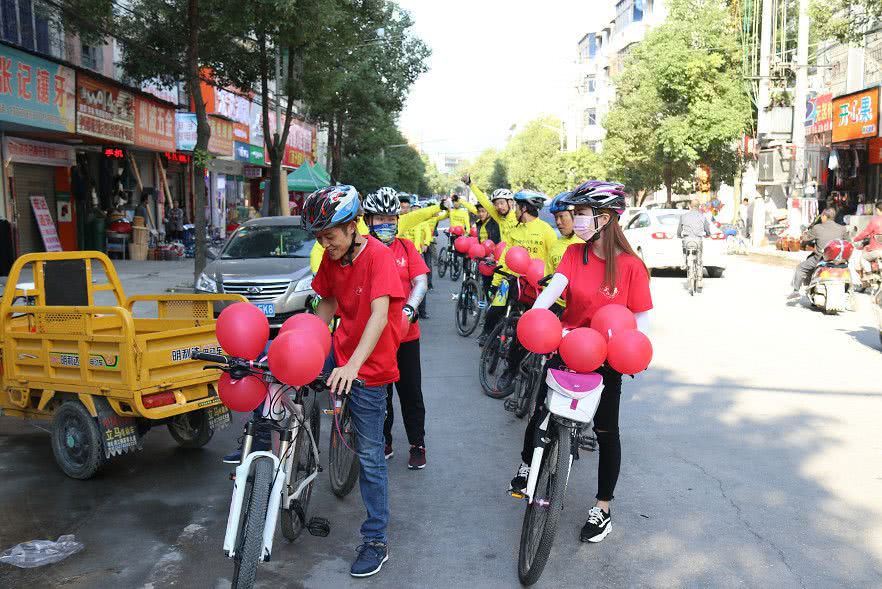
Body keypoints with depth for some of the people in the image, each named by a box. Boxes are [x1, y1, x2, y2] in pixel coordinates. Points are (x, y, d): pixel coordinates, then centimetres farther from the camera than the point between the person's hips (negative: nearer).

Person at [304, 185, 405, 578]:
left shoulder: (378, 255, -21)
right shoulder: (331, 257, 1)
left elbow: (379, 314, -30)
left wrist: (353, 365, -41)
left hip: (369, 367, -6)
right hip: (339, 350, 6)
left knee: (370, 457, 1)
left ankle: (376, 542, 14)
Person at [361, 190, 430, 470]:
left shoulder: (406, 247, 3)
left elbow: (420, 282, -4)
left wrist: (409, 308, -21)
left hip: (406, 332, 1)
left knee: (410, 392, 7)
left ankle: (418, 444, 21)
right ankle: (383, 441, 28)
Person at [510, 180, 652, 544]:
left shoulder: (630, 265, -13)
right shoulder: (574, 253, -4)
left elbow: (642, 316, -9)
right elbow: (555, 285, -20)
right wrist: (534, 315, -37)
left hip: (606, 359, -2)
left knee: (606, 431, 10)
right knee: (542, 410, 5)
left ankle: (602, 508, 26)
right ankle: (526, 464, 38)